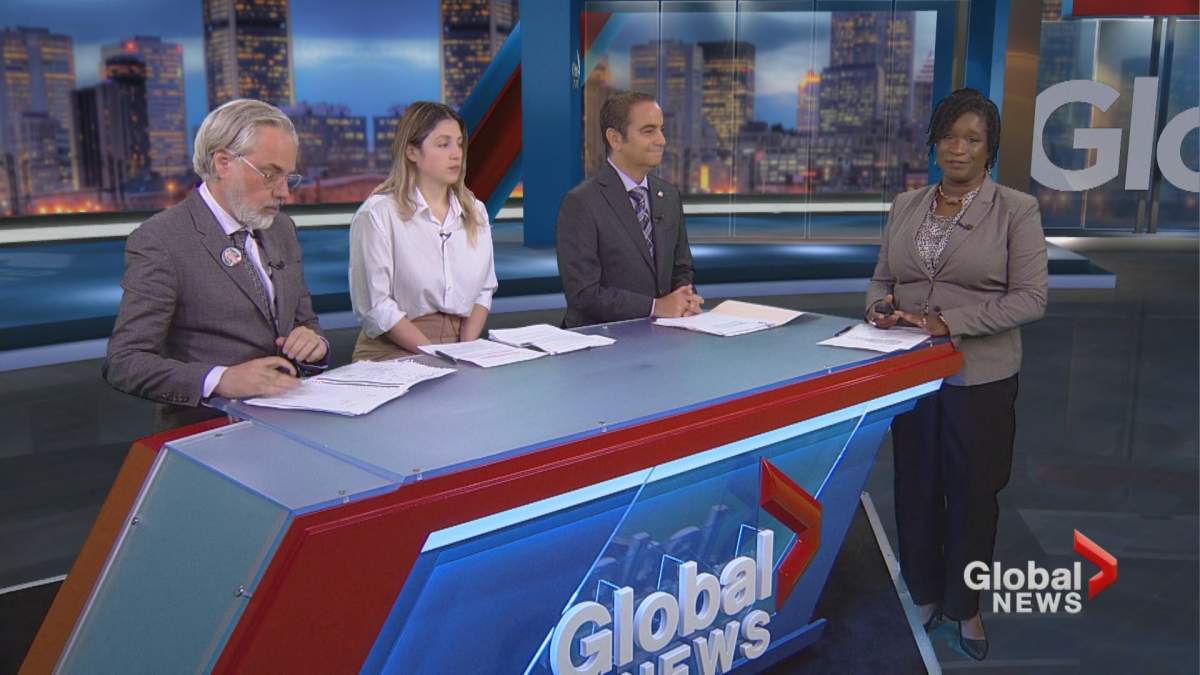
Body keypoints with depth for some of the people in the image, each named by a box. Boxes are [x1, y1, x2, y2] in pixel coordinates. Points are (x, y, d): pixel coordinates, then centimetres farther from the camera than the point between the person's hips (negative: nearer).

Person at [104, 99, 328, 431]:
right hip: (207, 429, -6)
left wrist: (314, 342, -2)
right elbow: (123, 362, -11)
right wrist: (221, 380, -25)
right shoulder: (160, 241, -7)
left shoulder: (282, 228, 15)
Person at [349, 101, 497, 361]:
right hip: (394, 353, -5)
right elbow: (374, 305, -9)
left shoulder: (475, 211, 13)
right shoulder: (378, 213, -4)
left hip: (463, 347, 5)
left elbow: (484, 290, 12)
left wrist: (465, 348, -4)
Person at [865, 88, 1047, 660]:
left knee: (972, 490, 9)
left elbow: (1031, 298, -12)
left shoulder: (1016, 210, -6)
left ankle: (964, 605, 29)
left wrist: (948, 323, -21)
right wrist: (881, 307, -11)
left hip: (979, 376, -3)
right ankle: (923, 594, 32)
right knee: (916, 484, 13)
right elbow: (881, 279, 12)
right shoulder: (906, 206, 7)